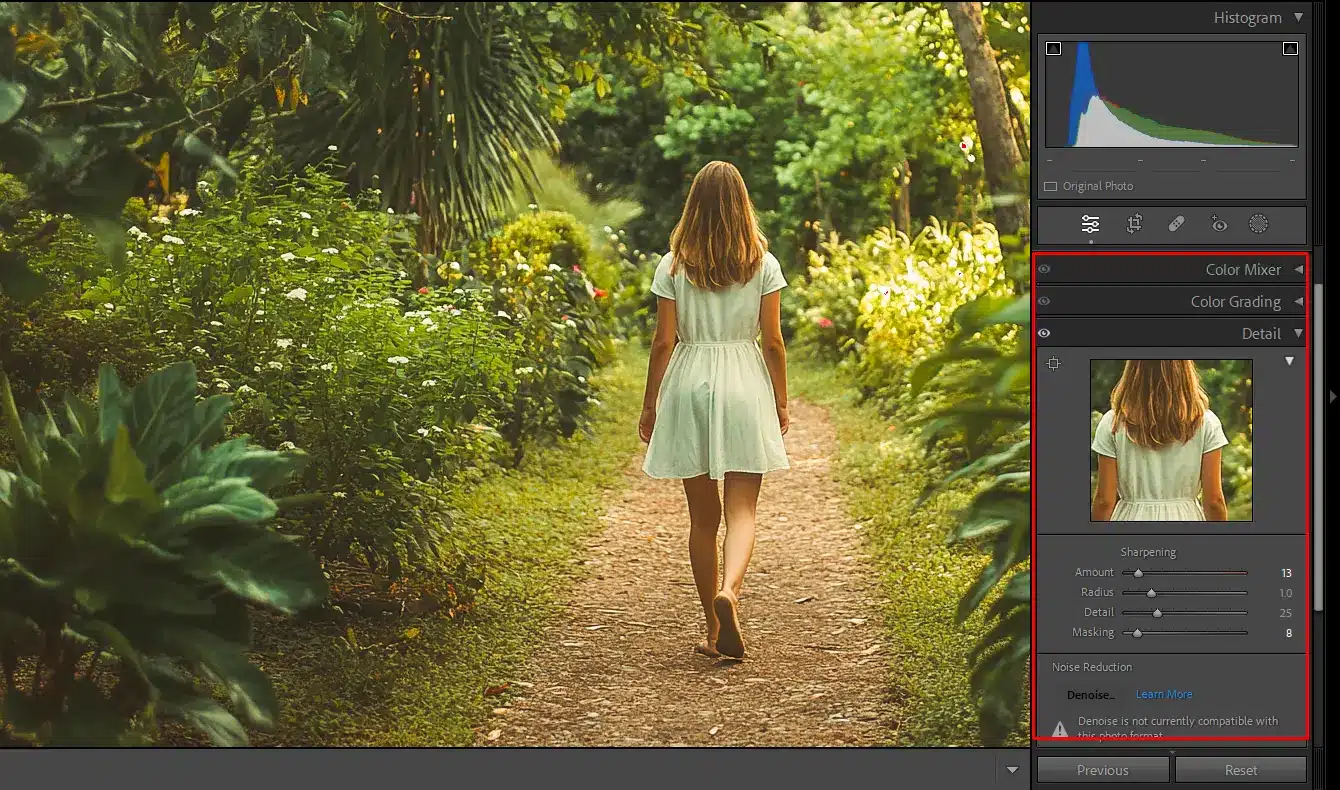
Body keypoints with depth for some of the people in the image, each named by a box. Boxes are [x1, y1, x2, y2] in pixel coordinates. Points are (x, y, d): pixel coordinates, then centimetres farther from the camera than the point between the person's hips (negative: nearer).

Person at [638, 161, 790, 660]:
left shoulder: (674, 266, -2)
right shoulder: (763, 265, -1)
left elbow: (664, 343, -2)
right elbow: (773, 341, 0)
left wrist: (650, 405, 8)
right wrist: (781, 400, 12)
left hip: (688, 385, 1)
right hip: (745, 385, -1)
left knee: (703, 515, 10)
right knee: (741, 508, 0)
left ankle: (713, 629, 15)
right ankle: (729, 591, -29)